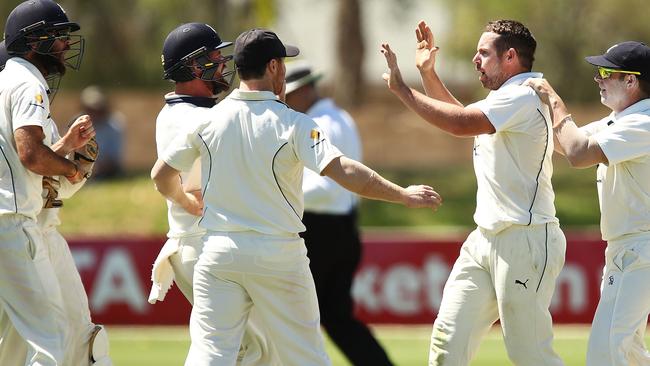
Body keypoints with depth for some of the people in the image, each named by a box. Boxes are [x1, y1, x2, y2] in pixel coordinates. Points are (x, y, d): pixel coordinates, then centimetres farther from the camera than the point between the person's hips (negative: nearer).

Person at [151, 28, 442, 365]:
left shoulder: (207, 121, 1)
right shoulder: (292, 124, -10)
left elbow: (162, 175, 8)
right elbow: (343, 170, -21)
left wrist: (188, 204, 29)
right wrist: (402, 195, -16)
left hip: (219, 249, 3)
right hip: (279, 255, -3)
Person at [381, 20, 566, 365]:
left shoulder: (524, 98, -15)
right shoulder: (502, 99, 18)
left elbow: (461, 123, -26)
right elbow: (462, 115, 36)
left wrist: (401, 88, -19)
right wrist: (428, 73, 23)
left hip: (525, 241, -10)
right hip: (485, 239, 10)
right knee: (449, 336, 3)